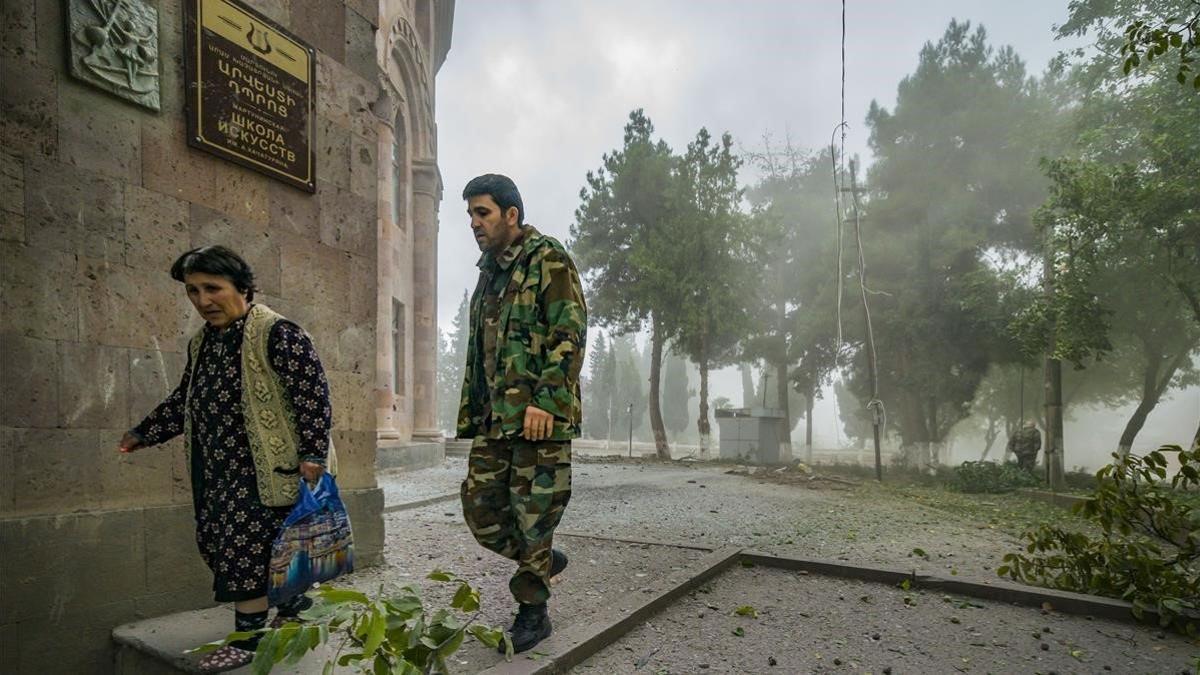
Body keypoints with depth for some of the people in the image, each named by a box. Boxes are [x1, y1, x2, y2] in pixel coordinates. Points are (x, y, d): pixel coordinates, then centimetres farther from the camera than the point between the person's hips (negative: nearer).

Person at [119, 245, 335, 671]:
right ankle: (290, 601, 32)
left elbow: (313, 394, -20)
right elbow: (183, 400, 26)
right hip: (219, 468, 9)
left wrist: (312, 454, -23)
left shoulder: (277, 334, -15)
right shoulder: (202, 343, 12)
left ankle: (247, 640, 13)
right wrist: (144, 433, 26)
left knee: (248, 546, -3)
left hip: (262, 467, -9)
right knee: (218, 542, 15)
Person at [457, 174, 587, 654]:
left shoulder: (548, 260, -5)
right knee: (480, 510, 8)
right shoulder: (489, 272, 20)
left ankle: (532, 612, 19)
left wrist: (544, 400, -21)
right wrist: (472, 413, 19)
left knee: (533, 514, 2)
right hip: (493, 418, 8)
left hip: (538, 415, -8)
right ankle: (544, 560, 31)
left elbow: (570, 335, -14)